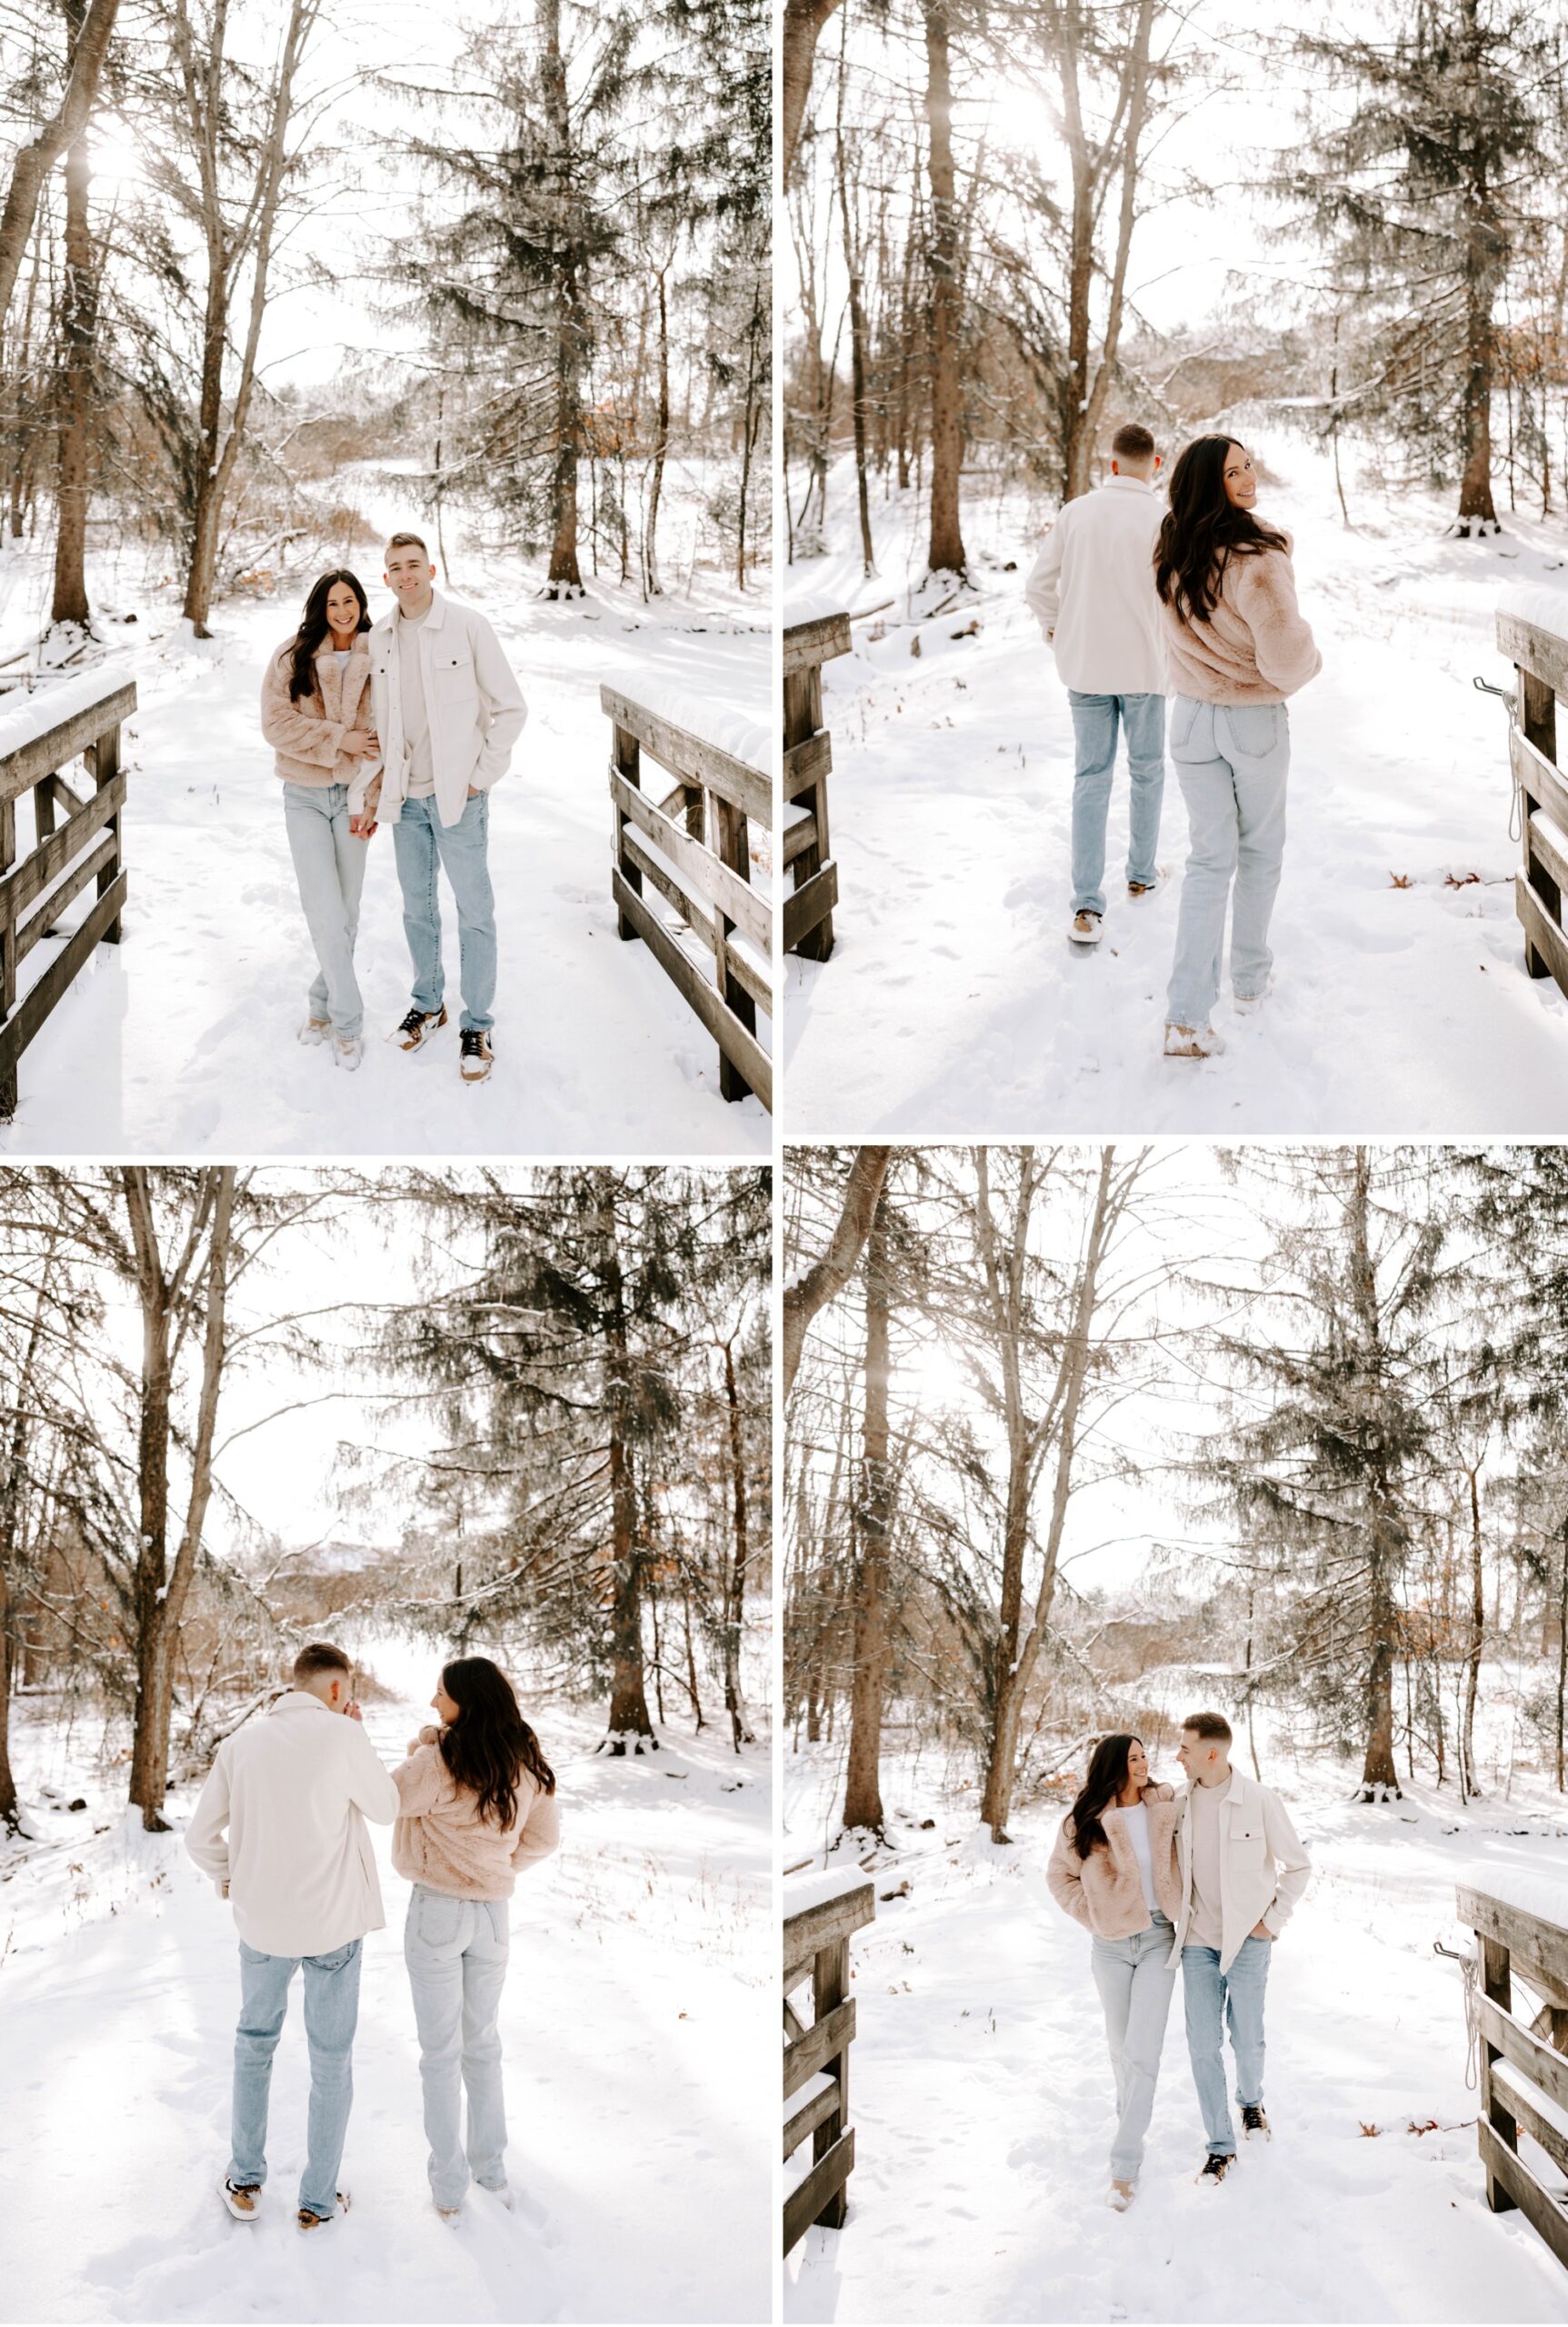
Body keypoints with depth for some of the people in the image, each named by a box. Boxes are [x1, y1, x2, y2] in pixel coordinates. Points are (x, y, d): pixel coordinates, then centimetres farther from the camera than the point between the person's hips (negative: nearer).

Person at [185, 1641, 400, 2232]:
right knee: (331, 2060, 11)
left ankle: (246, 2182, 29)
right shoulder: (340, 1736, -14)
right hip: (333, 1923, -3)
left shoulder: (242, 1742, -2)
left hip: (261, 1922, 3)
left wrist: (228, 1879, 20)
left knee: (254, 2042, 23)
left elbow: (200, 1836, 2)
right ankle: (318, 2200, 18)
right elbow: (386, 1809, -2)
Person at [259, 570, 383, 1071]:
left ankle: (322, 1005, 24)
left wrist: (369, 802, -9)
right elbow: (276, 723, -9)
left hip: (352, 797, 2)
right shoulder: (292, 658, -3)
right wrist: (338, 739, -16)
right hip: (305, 798, -2)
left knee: (346, 913, 6)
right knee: (325, 913, -8)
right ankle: (347, 1022, 0)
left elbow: (384, 740, -1)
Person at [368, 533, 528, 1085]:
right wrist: (385, 781, 6)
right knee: (417, 907, 15)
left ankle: (477, 1027, 7)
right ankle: (427, 1003, 32)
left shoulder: (467, 625, -8)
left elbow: (510, 707, -5)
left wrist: (481, 776, -7)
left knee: (474, 911, -1)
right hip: (405, 796, 4)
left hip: (458, 795, -4)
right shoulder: (379, 638, 5)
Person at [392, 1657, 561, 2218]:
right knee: (483, 2044, 19)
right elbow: (545, 1837, 10)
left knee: (441, 2051, 5)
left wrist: (417, 1749, -5)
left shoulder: (441, 1759, -19)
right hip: (493, 1913, 5)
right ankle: (492, 2171, 24)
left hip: (437, 1911, -5)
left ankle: (449, 2187, 9)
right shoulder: (526, 1764, 0)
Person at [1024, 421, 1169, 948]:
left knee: (1090, 778, 6)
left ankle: (1087, 906, -1)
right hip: (1143, 666, -2)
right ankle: (1141, 875, 33)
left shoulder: (1076, 512, -3)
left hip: (1083, 667, 3)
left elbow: (1038, 586, 1)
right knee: (1146, 771, 17)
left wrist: (1053, 627, 20)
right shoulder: (1158, 519, -13)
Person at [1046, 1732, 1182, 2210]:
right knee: (1120, 2044, 15)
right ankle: (1129, 2115, 42)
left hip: (1158, 1938, -1)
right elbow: (1060, 1875, 5)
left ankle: (1125, 2164, -7)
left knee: (1143, 2050, -9)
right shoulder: (1085, 1821, -7)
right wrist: (1093, 1916, -3)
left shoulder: (1165, 1809, -5)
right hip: (1111, 1945, 1)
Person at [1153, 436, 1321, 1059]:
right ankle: (1250, 978, 35)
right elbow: (1285, 657, -25)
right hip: (1256, 723, -4)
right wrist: (1309, 662, -1)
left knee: (1209, 857, 7)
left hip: (1193, 720, 4)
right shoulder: (1258, 560, -26)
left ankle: (1187, 1015, -4)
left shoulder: (1173, 556, -5)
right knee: (1260, 849, 19)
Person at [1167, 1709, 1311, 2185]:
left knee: (1247, 2040, 6)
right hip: (1198, 1943, 3)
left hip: (1247, 1940, -3)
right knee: (1202, 2046, 0)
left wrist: (1273, 1921, -4)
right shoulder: (1179, 1803, -1)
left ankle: (1251, 2100, 39)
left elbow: (1298, 1866, 0)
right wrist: (1179, 1922, 8)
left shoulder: (1259, 1801, -11)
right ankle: (1220, 2145, 12)